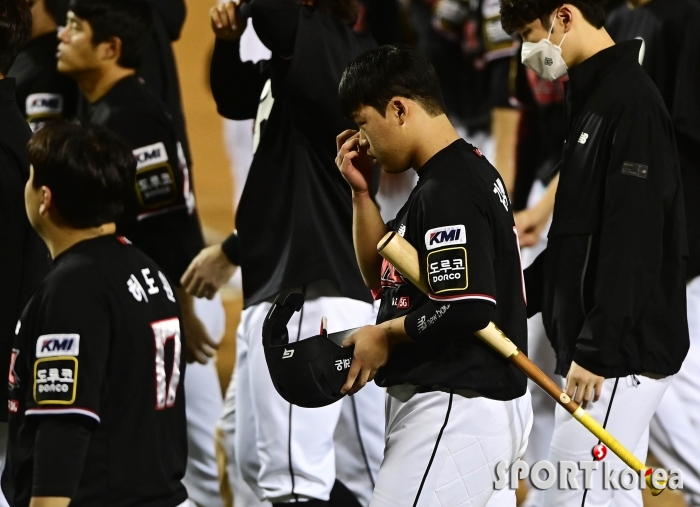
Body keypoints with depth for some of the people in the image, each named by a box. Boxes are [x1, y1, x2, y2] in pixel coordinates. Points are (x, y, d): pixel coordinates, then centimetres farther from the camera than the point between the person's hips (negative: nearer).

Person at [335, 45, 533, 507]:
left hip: (456, 411, -11)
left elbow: (467, 310, -26)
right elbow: (382, 277, 21)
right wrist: (362, 191, 11)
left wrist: (386, 335, -12)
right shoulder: (469, 173, 15)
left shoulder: (447, 194, -17)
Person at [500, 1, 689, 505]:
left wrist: (596, 351, -22)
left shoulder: (630, 101, -15)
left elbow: (632, 243, -21)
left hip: (621, 352, -10)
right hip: (610, 350, 10)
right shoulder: (596, 99, 15)